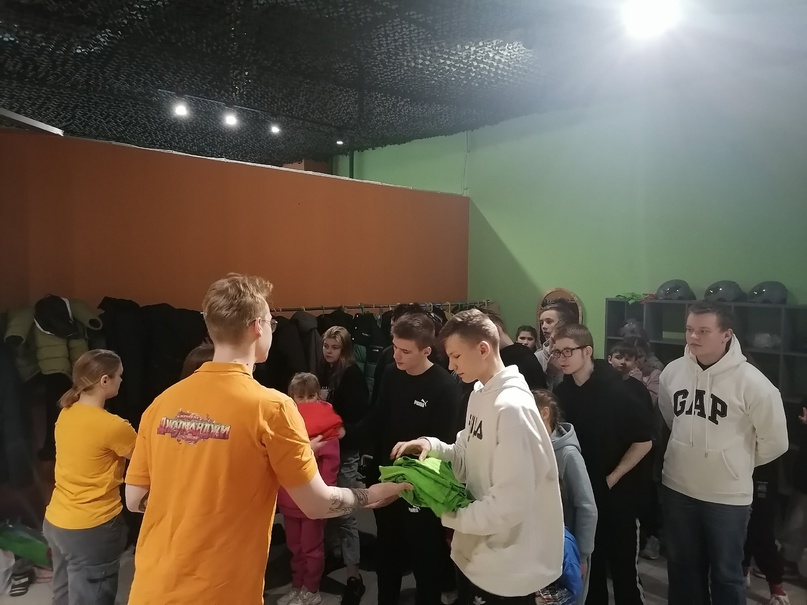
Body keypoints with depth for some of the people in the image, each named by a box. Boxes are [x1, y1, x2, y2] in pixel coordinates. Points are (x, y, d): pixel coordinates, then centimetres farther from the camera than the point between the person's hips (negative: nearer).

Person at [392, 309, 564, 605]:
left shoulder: (512, 407, -27)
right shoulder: (479, 392, 3)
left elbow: (510, 504, -28)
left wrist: (447, 515, -17)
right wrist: (431, 446, -8)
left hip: (508, 565, -8)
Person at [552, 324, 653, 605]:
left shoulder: (618, 390, -16)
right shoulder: (561, 392, -3)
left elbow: (644, 441, -13)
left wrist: (612, 479, -13)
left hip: (618, 494, -4)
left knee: (623, 565, 6)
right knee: (587, 562, 17)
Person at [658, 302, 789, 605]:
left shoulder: (752, 382, -19)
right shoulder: (672, 372, -7)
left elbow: (774, 442, -7)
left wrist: (739, 463, 4)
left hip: (727, 494, -3)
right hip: (676, 487, 4)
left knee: (725, 573, 13)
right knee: (682, 566, 20)